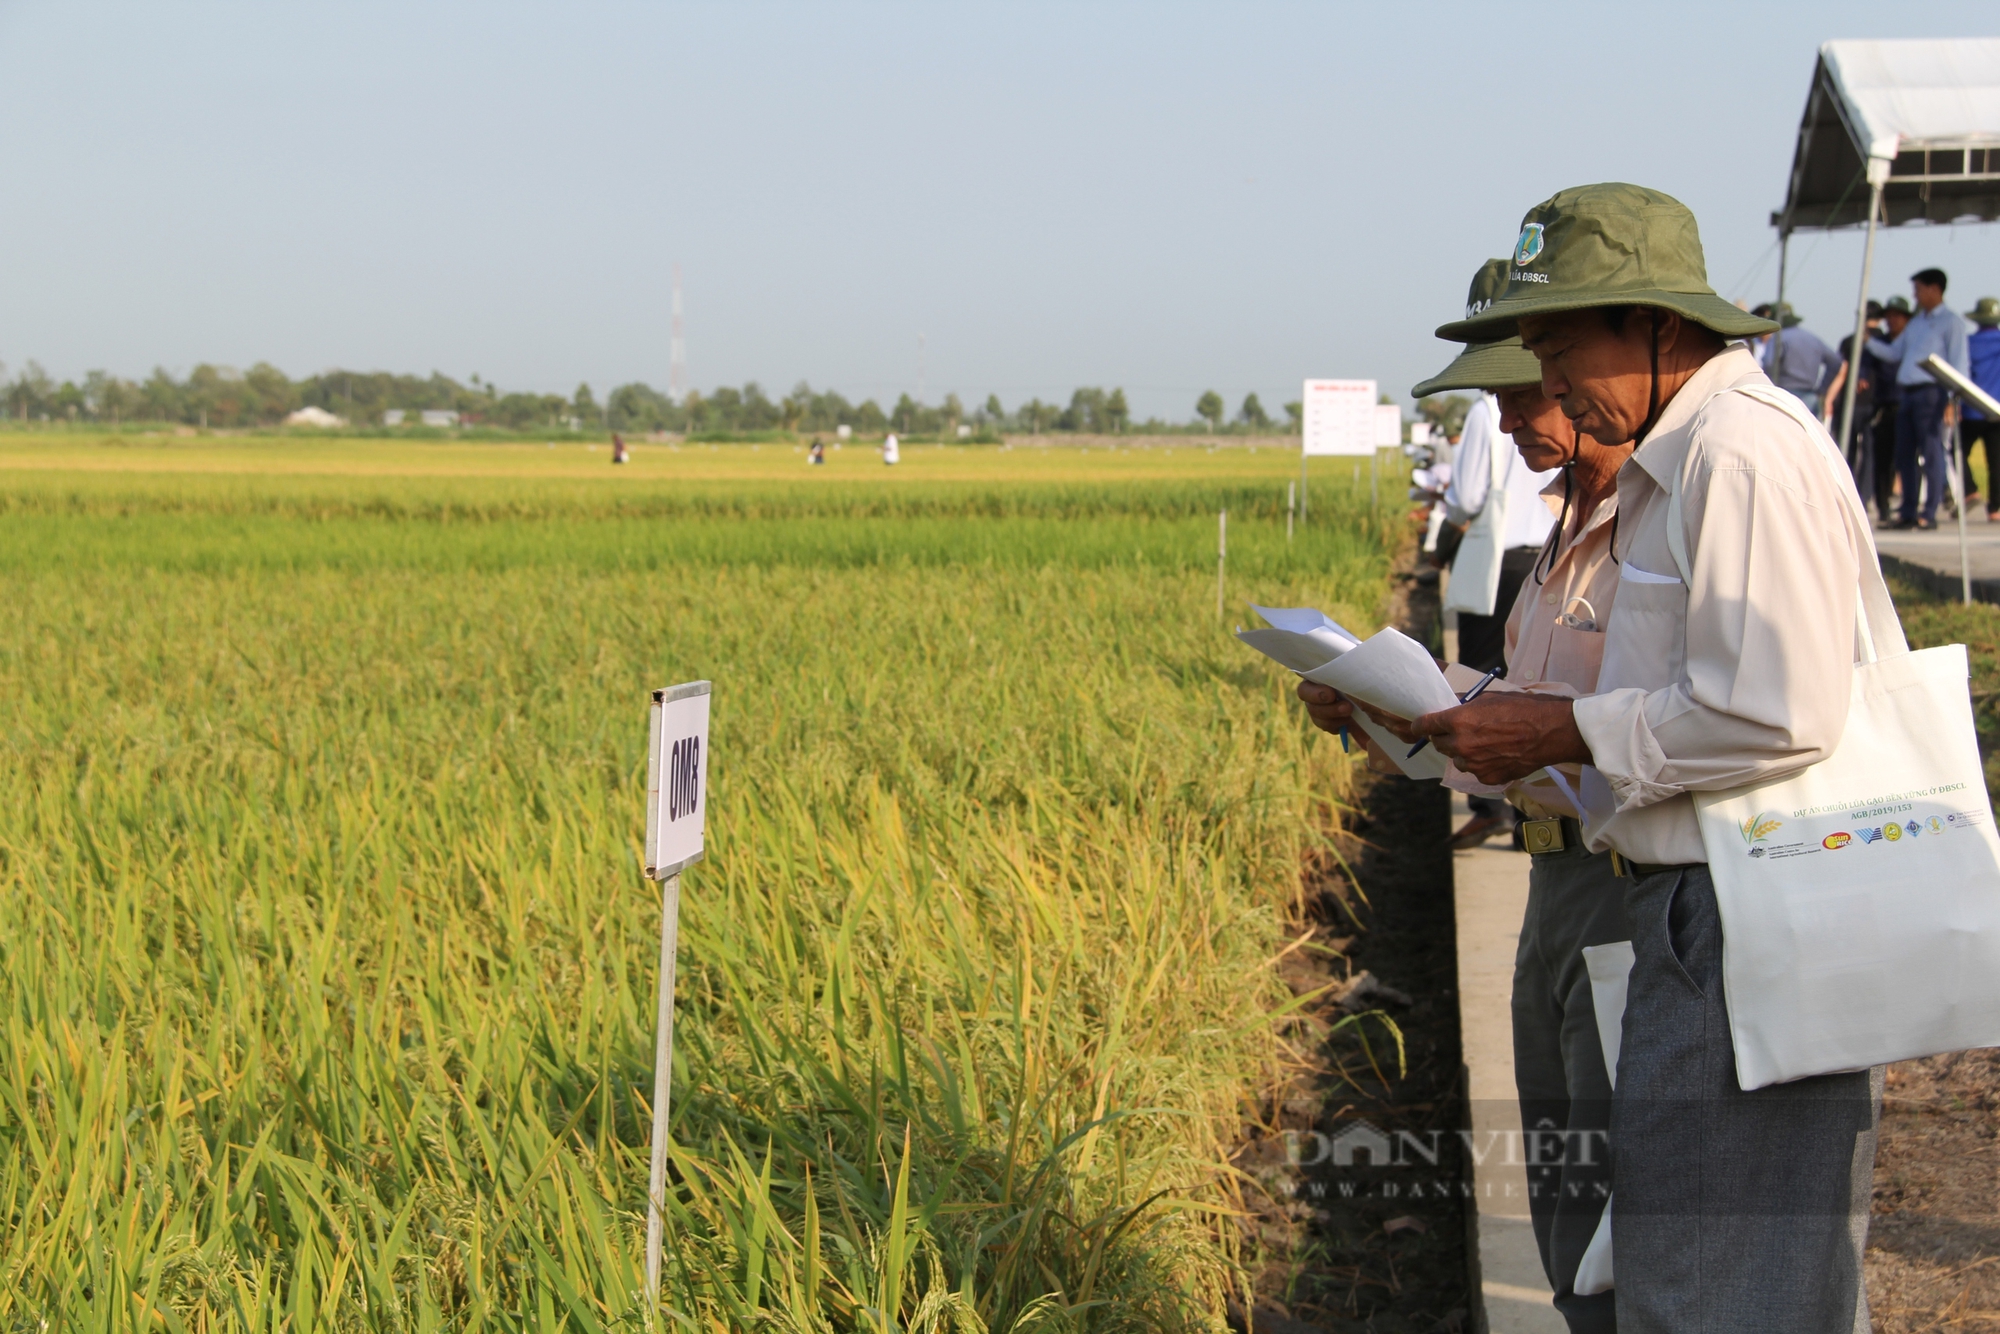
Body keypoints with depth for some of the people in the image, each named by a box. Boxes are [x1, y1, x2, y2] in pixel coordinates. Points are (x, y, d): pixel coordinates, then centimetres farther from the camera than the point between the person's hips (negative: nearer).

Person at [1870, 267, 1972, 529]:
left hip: (1930, 393, -7)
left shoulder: (1951, 321, -1)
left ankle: (1930, 514, -5)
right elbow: (1894, 353, 22)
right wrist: (1868, 340, 9)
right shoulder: (1915, 323, 21)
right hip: (1905, 393, 8)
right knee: (1904, 455, 6)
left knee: (1931, 454, -6)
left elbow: (1958, 363, -6)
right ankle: (1907, 512, 11)